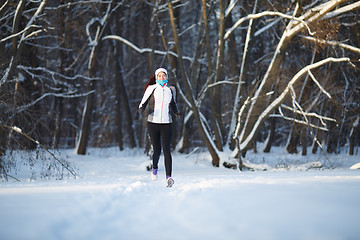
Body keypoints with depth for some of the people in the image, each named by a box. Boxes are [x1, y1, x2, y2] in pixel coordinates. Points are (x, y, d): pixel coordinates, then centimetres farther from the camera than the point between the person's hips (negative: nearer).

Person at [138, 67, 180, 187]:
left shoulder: (171, 89, 9)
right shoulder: (151, 88, 0)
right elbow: (143, 103, 2)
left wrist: (177, 113, 6)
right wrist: (141, 110, -21)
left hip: (167, 124, 1)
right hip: (153, 123, -1)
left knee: (167, 150, -13)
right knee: (157, 151, 2)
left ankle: (168, 177, -19)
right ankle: (155, 168, 35)